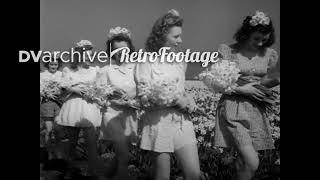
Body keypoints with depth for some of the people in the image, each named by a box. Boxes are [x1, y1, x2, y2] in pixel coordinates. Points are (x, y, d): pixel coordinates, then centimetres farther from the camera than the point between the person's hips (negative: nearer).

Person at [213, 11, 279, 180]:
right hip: (233, 109, -5)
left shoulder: (268, 54, 7)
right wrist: (241, 89, -13)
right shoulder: (228, 51, -6)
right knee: (252, 163, -15)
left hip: (257, 110, 5)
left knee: (243, 164, 8)